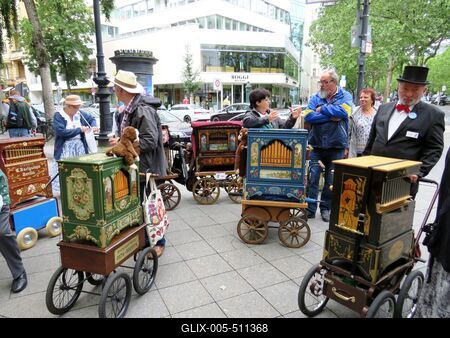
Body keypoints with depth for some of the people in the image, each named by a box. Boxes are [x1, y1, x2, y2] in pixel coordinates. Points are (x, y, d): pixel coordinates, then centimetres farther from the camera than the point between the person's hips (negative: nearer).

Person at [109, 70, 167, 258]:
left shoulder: (143, 110, -20)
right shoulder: (127, 111, 11)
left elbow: (150, 141, -26)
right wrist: (118, 141, 1)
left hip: (147, 167, -9)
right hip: (133, 166, 9)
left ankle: (159, 242, 23)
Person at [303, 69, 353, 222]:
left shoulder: (345, 96, 2)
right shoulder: (316, 97, 5)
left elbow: (343, 111, -18)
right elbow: (308, 116, -10)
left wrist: (322, 109, -9)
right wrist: (331, 117, -14)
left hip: (336, 146, 0)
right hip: (316, 145, 1)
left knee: (332, 180, 8)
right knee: (312, 177, -2)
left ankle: (325, 208, 22)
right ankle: (310, 208, 8)